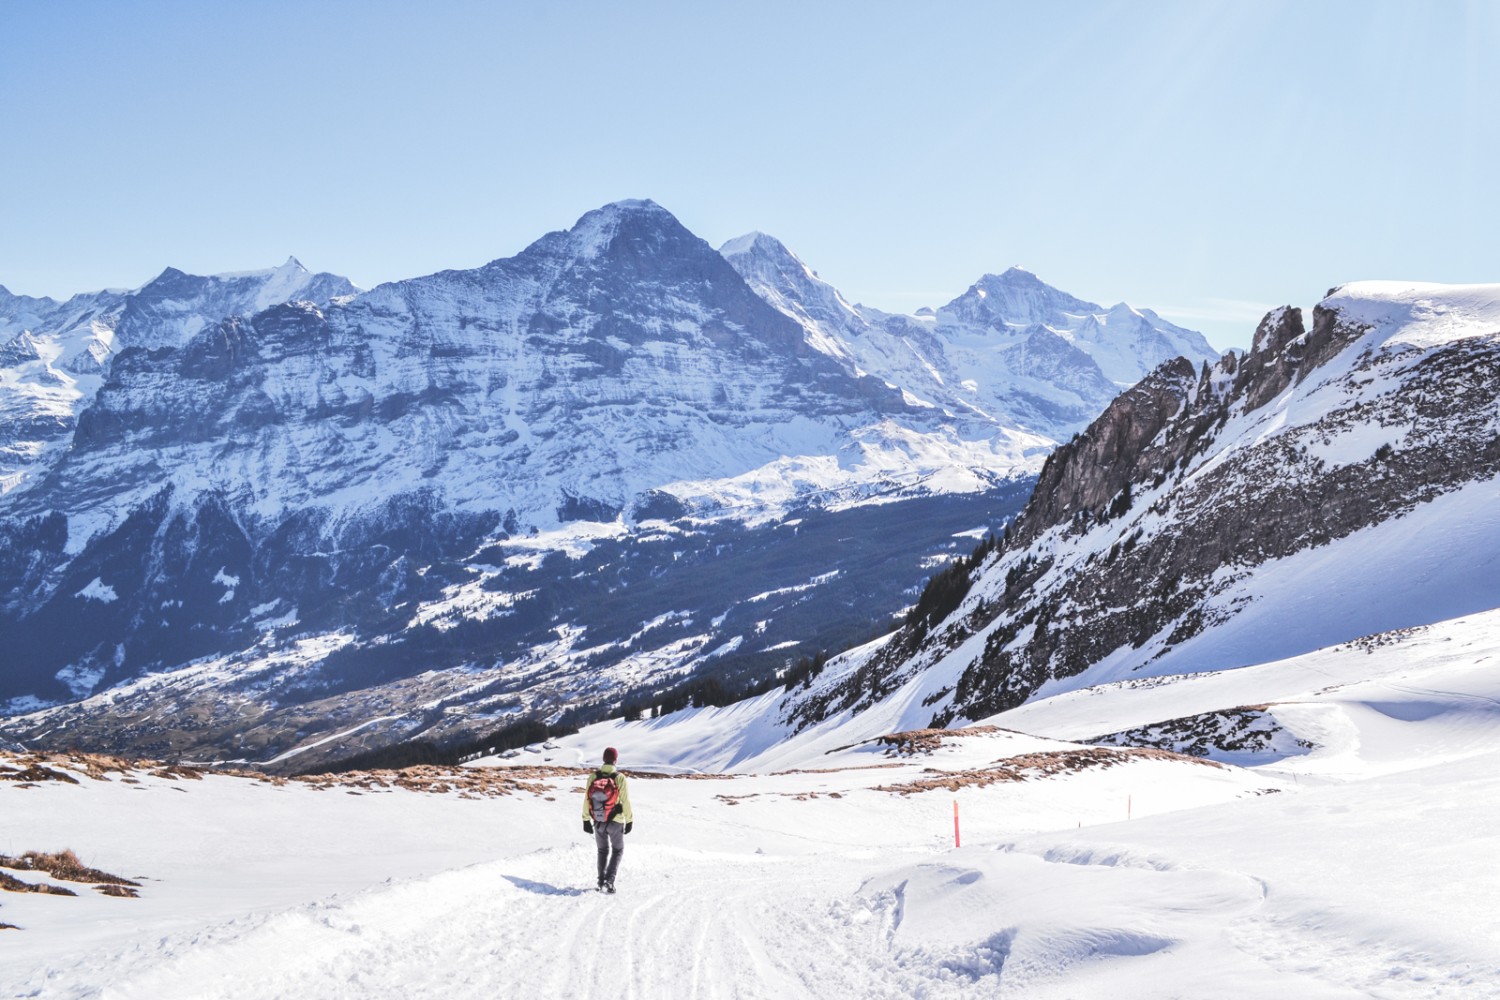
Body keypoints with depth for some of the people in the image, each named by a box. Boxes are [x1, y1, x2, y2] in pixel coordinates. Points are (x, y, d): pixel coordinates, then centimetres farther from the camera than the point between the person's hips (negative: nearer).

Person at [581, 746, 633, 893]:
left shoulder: (593, 777, -7)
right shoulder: (619, 778, -16)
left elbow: (587, 800, -3)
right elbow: (625, 801, -12)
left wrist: (586, 820, 7)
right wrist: (629, 821, -1)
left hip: (598, 822, 3)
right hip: (615, 822, -3)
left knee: (603, 850, 23)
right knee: (618, 850, 16)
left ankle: (601, 881, 22)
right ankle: (609, 881, 0)